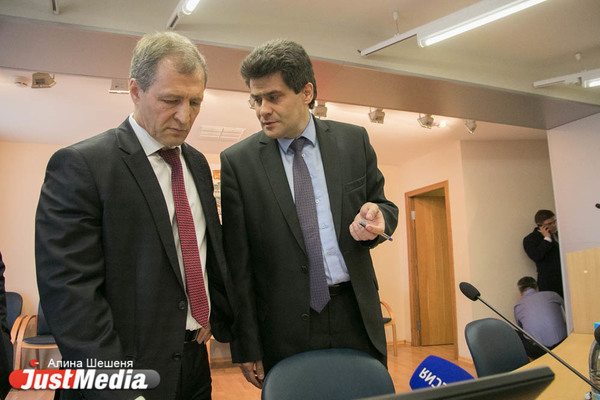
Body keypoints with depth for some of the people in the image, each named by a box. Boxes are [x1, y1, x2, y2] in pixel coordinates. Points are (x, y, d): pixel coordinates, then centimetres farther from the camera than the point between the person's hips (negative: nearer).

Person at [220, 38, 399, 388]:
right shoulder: (238, 161, -4)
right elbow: (238, 263, -3)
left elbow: (383, 205, 12)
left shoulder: (353, 141, 2)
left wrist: (376, 217, -14)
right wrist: (247, 347, -2)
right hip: (284, 329, -2)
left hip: (356, 316, 3)